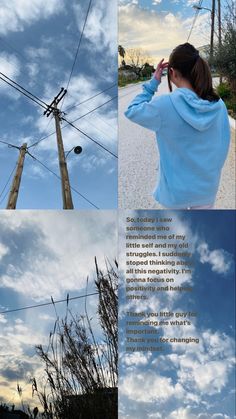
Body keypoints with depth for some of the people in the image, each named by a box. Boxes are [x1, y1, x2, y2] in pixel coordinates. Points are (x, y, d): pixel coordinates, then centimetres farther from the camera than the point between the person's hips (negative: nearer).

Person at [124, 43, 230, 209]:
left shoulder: (165, 105, -22)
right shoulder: (219, 105, -10)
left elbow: (132, 111, -4)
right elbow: (223, 146, 1)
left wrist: (153, 83, -4)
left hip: (177, 189, -3)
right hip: (208, 186, 3)